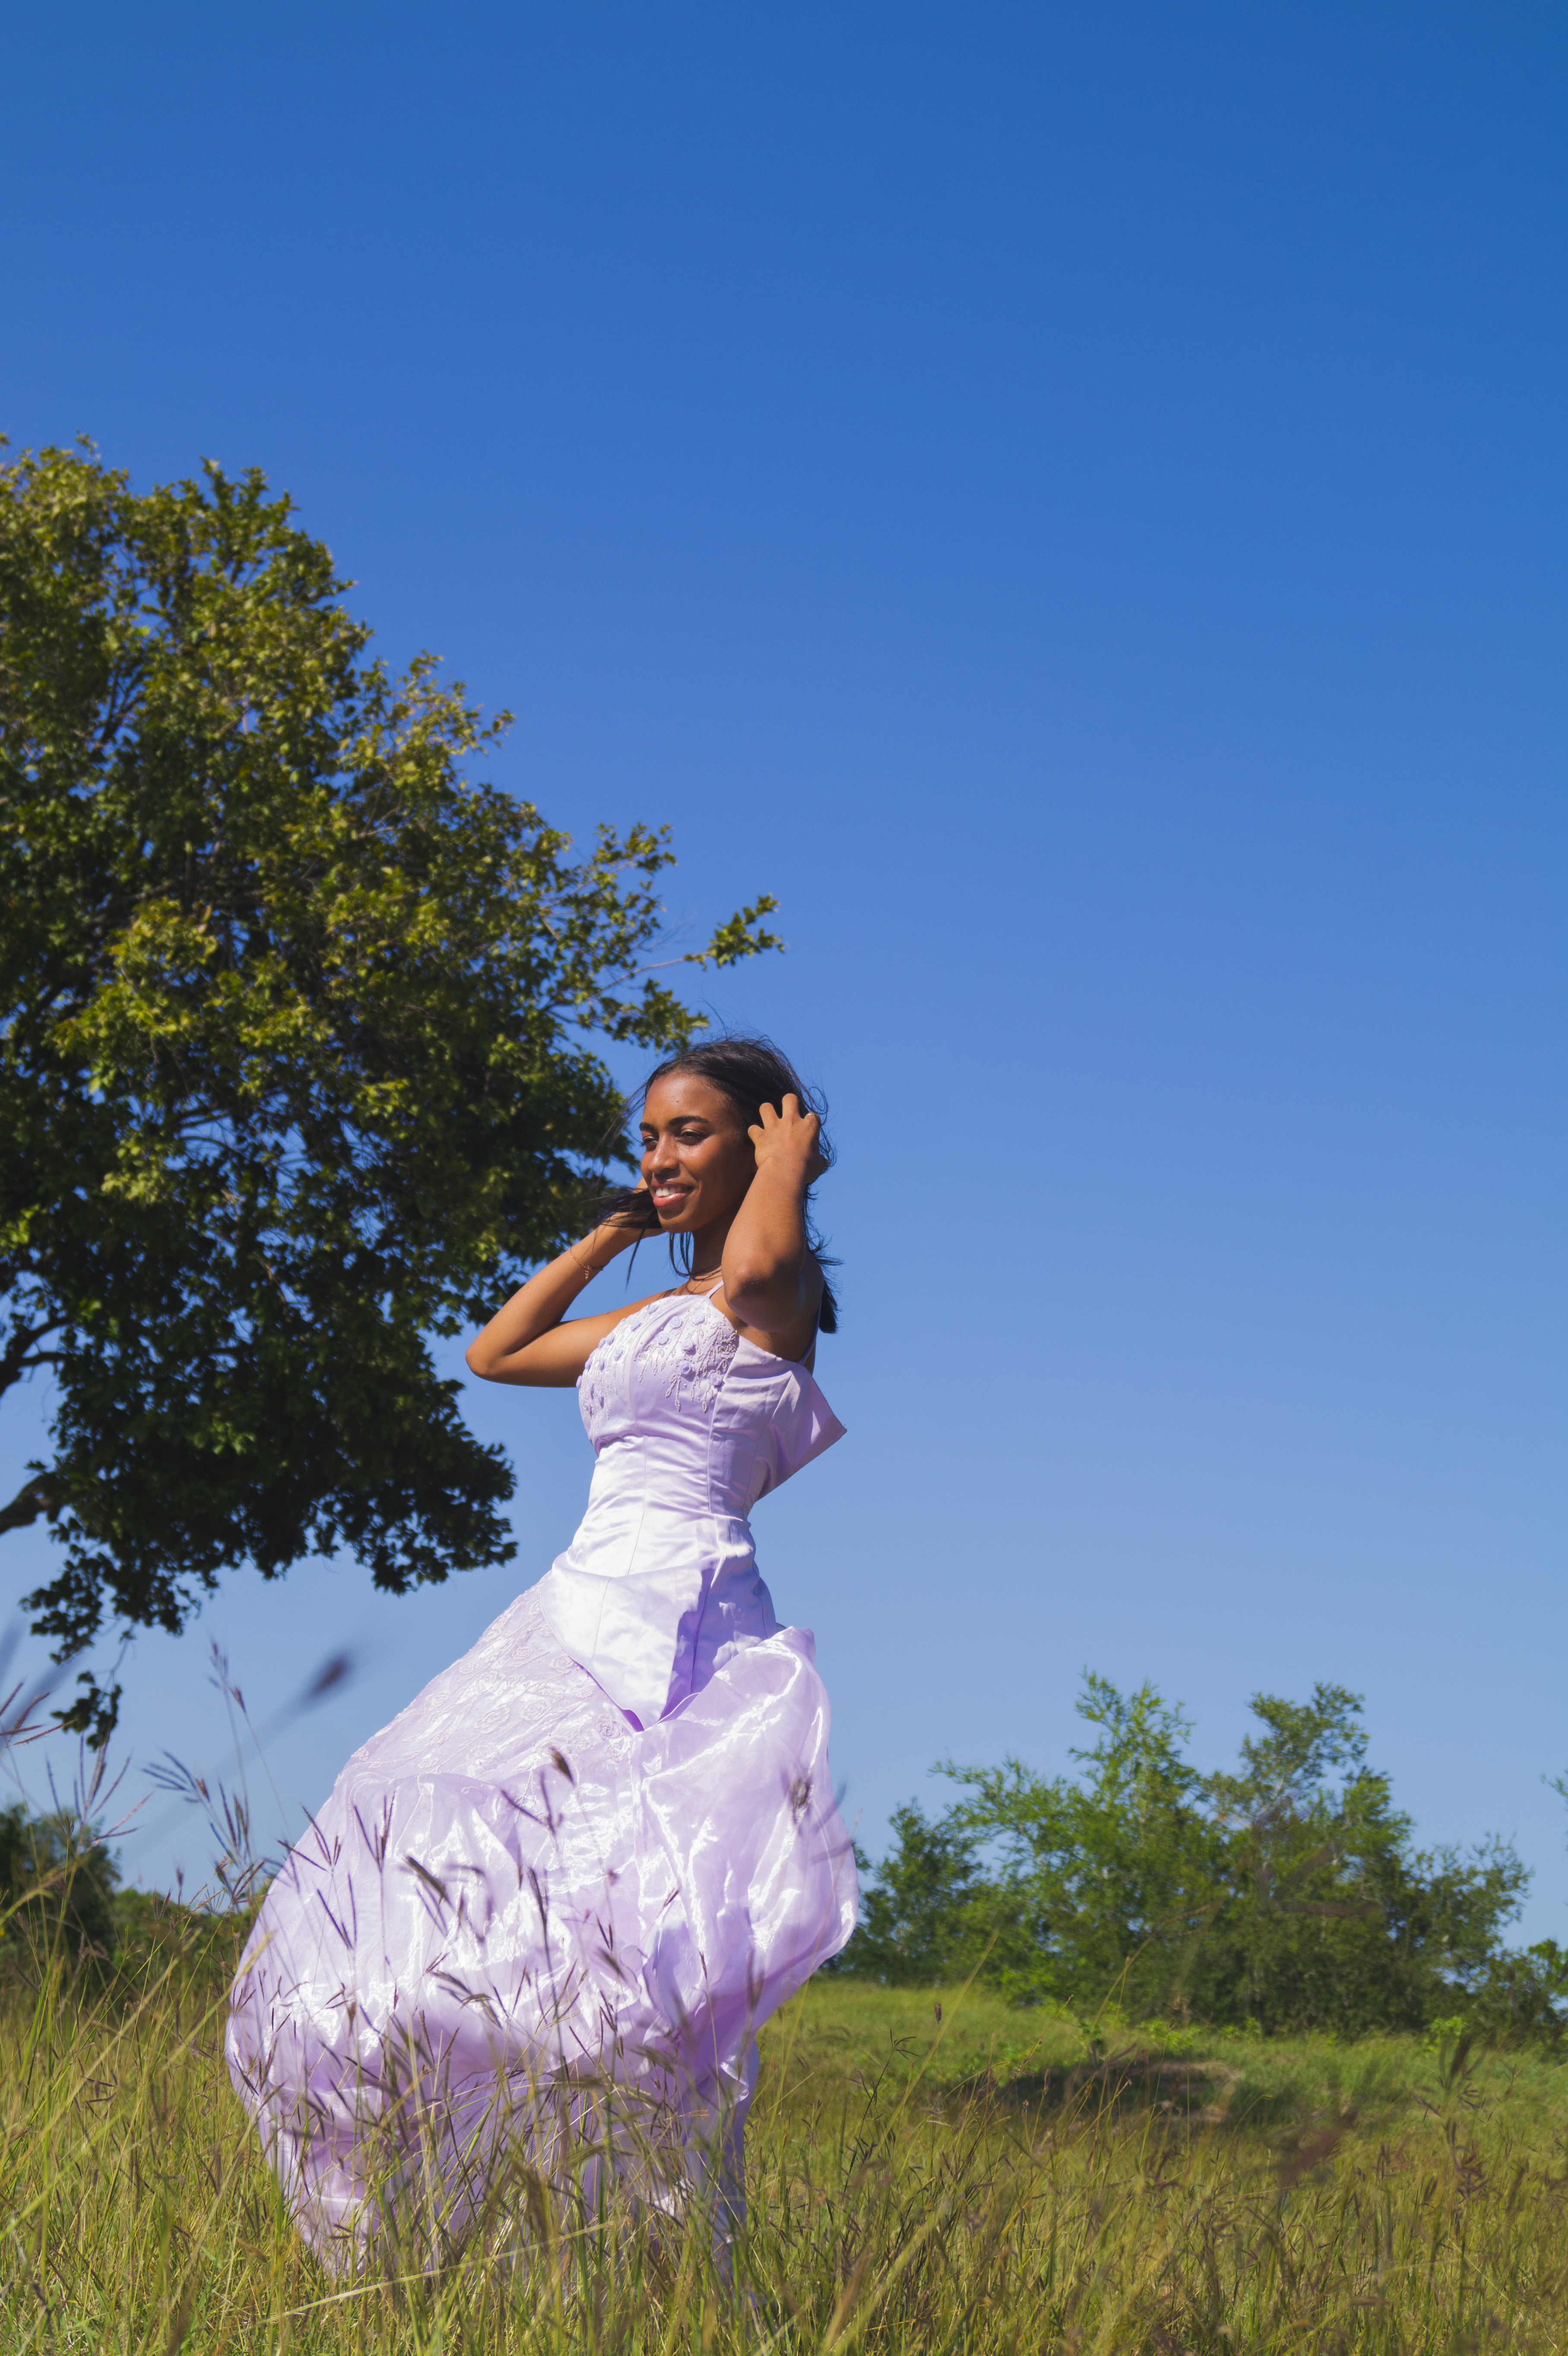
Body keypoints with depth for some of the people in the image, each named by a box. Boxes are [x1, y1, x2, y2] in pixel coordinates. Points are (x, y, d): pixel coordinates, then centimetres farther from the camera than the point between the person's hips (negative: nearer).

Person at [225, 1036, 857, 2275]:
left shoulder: (780, 1288, 2)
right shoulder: (659, 1313, 27)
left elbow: (758, 1262, -21)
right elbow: (495, 1352, 34)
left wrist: (789, 1165, -2)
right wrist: (615, 1230, 28)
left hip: (672, 1621, -9)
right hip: (584, 1612, 9)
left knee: (590, 1927, -23)